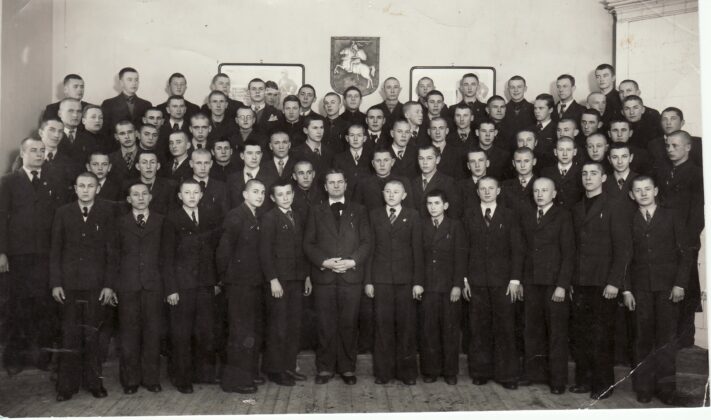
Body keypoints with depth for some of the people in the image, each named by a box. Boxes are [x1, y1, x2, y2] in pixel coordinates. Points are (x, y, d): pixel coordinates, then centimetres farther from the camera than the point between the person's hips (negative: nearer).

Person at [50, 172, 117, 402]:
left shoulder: (106, 212, 3)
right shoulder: (63, 212, 7)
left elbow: (111, 250, 1)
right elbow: (55, 250, 7)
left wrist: (109, 284, -4)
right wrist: (55, 283, 0)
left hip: (96, 283, -1)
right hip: (69, 283, 1)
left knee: (92, 335, 2)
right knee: (70, 335, 3)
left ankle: (94, 381, 15)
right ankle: (67, 385, 12)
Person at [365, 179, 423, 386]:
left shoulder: (412, 216, 5)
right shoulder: (374, 215, 9)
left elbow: (417, 249, 3)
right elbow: (370, 248, 6)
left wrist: (418, 281, -3)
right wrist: (368, 280, 1)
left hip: (405, 279, -1)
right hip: (381, 279, 1)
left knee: (406, 325, 2)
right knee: (383, 325, 3)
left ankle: (407, 371, 14)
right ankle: (383, 372, 13)